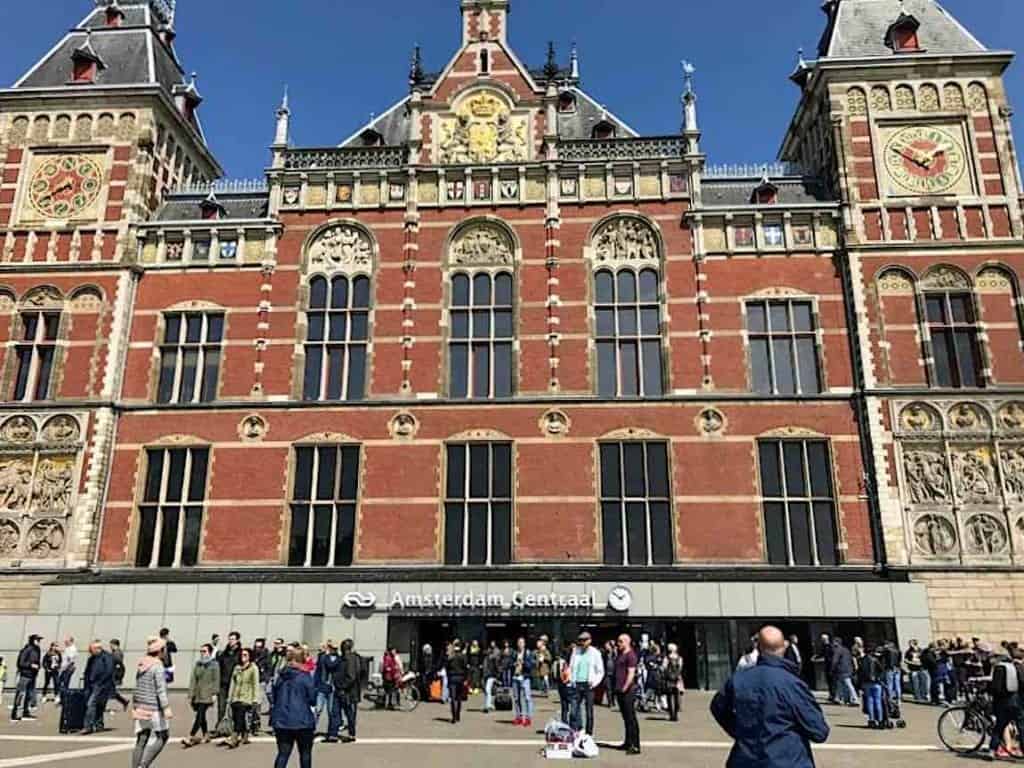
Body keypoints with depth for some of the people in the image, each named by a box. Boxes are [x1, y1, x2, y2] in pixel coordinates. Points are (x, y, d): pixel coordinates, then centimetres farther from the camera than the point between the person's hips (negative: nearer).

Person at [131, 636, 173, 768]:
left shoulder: (141, 665, 10)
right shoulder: (158, 666, -14)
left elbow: (137, 687, 16)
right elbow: (161, 689, -20)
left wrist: (134, 706, 25)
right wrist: (166, 708, -21)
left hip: (140, 706, 8)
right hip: (153, 708, -8)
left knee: (141, 740, 10)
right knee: (162, 736, 3)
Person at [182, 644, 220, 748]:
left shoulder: (214, 664, -4)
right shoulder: (197, 664, 10)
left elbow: (216, 681, -5)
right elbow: (193, 680, 11)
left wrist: (214, 694, -10)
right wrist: (190, 695, 8)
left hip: (206, 696, -6)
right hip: (197, 695, 6)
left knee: (199, 716, -10)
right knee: (201, 716, 13)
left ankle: (190, 738, -9)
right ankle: (206, 735, 26)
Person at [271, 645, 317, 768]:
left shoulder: (281, 676, 3)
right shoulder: (305, 677, -11)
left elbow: (274, 697, 10)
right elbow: (313, 700, -8)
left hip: (282, 721, 4)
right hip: (302, 721, -4)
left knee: (283, 753, 6)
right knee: (305, 753, 13)